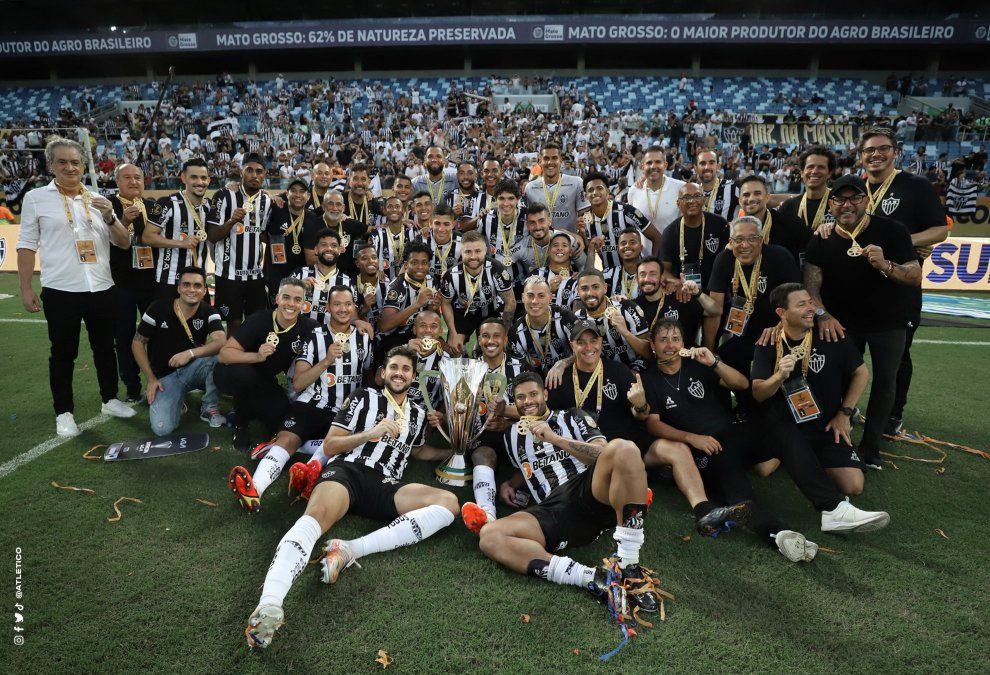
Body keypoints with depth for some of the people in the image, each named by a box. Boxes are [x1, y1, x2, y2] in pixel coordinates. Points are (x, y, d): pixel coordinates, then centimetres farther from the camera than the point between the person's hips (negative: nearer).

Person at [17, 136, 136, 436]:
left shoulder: (98, 200, 10)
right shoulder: (36, 198, 1)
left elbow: (124, 243, 8)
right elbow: (27, 246, 1)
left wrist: (109, 218, -11)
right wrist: (25, 289, -3)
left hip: (101, 288, 3)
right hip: (60, 290, -3)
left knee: (104, 347, 14)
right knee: (63, 353, 7)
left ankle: (110, 399, 29)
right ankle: (64, 412, 19)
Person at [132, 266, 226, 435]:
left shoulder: (209, 313, -9)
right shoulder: (158, 309, -11)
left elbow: (221, 342, -26)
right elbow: (137, 343, -2)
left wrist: (190, 353, -39)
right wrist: (151, 379, -7)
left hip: (194, 369, 1)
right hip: (165, 375, -1)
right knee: (162, 428, -22)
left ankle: (209, 408, -8)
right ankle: (178, 399, 14)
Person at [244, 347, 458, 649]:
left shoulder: (418, 414, 27)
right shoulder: (364, 398, 15)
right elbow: (329, 445, 9)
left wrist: (453, 452, 36)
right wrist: (372, 433, -4)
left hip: (386, 488, 4)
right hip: (348, 471, -3)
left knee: (449, 502, -23)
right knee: (317, 515, -38)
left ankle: (351, 549, -36)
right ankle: (269, 603, -61)